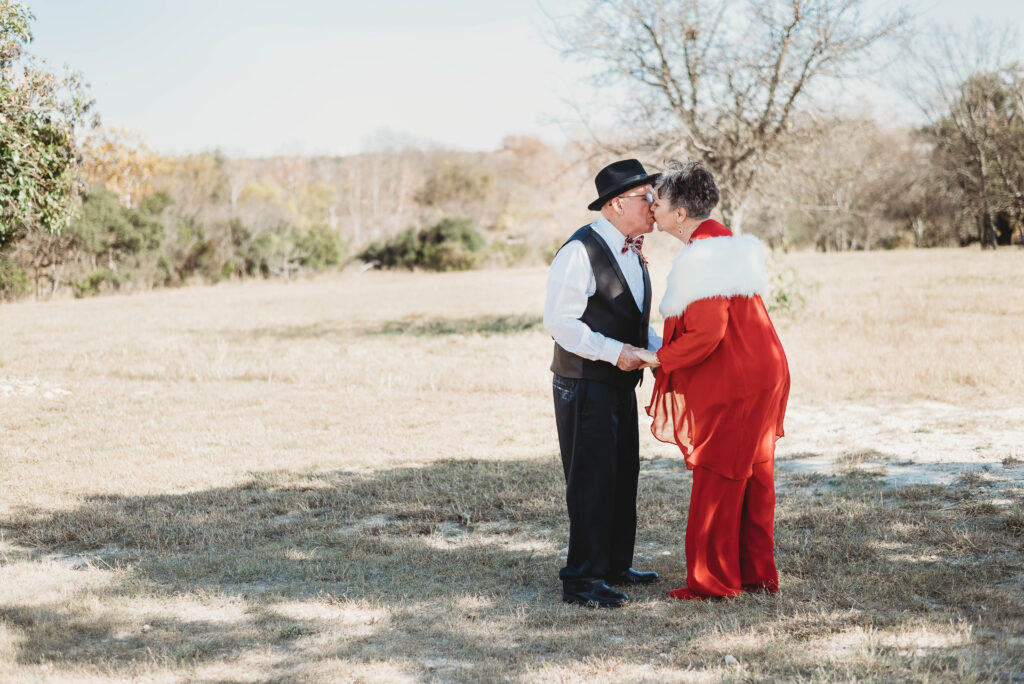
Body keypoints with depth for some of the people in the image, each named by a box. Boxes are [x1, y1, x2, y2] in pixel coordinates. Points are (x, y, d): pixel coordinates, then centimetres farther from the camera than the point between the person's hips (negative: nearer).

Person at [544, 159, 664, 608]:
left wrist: (659, 348, 5)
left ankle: (616, 566, 28)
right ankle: (581, 580, -2)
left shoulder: (632, 252, 14)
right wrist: (615, 352, -24)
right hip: (584, 384, -9)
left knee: (623, 477, 15)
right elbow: (560, 321, -20)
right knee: (592, 482, -8)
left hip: (621, 383, 9)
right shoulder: (581, 251, -16)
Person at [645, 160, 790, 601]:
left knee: (716, 482, 1)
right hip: (761, 373, 10)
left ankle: (711, 581, 9)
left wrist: (658, 359, -11)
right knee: (752, 478, 15)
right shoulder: (728, 243, 13)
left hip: (731, 386, -10)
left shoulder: (702, 258, -18)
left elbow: (705, 334, -23)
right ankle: (757, 573, 23)